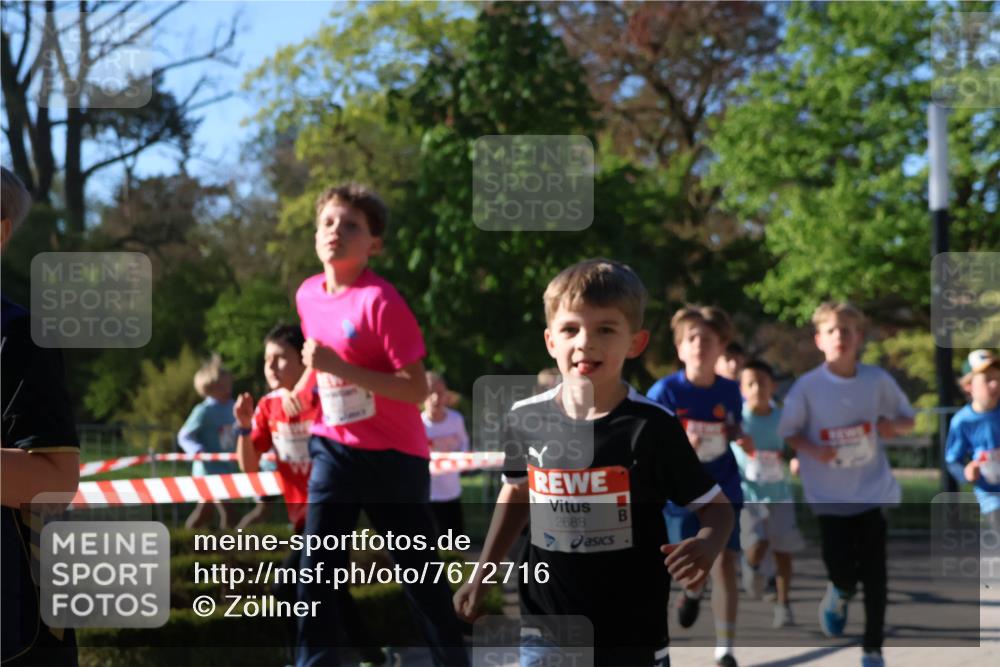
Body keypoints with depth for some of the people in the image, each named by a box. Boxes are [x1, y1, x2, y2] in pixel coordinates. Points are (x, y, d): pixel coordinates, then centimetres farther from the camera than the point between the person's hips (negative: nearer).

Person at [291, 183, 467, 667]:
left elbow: (416, 389, -24)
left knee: (417, 568, 7)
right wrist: (300, 391, 10)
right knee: (317, 563, -4)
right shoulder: (308, 295, 0)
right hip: (334, 447, 5)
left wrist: (343, 370, -30)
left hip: (394, 454, -5)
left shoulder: (381, 301, -19)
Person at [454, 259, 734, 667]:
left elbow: (715, 506, -6)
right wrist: (483, 574, 16)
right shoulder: (526, 419, -3)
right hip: (545, 632, 3)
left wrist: (706, 544, -29)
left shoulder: (651, 427, -14)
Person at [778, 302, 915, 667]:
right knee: (841, 571, -4)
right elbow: (788, 431, 0)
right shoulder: (807, 386, -9)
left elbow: (908, 419, 8)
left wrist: (893, 425, -15)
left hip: (872, 490, 1)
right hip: (829, 496, -1)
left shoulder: (878, 380, -4)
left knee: (874, 574, 1)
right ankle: (839, 595, 35)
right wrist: (811, 449, -19)